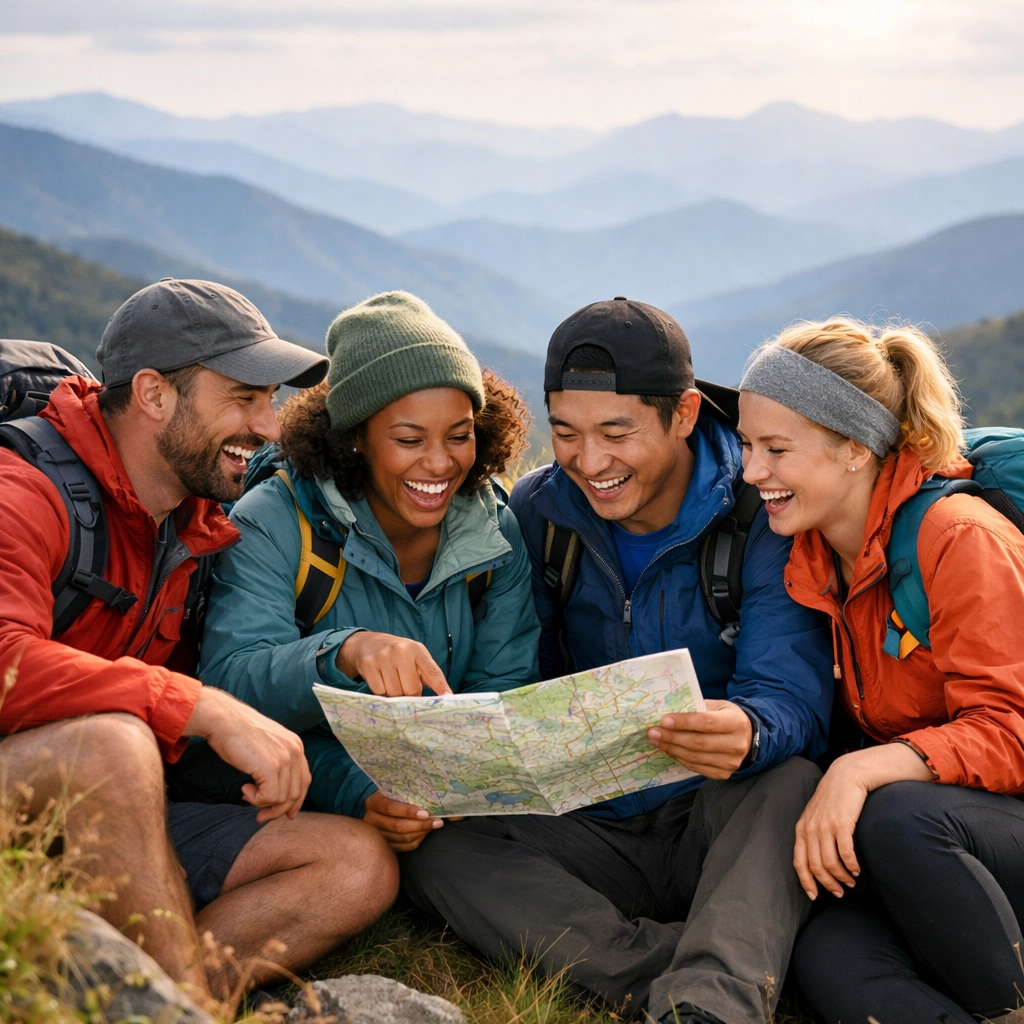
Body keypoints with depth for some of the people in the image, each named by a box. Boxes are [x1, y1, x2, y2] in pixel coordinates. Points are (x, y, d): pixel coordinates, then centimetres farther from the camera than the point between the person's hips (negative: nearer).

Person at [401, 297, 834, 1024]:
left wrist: (747, 733, -45)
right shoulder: (537, 513, 2)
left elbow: (792, 696, -19)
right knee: (433, 844, -23)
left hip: (726, 828, -3)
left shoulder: (760, 511, -10)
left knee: (790, 782, -35)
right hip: (591, 832, 4)